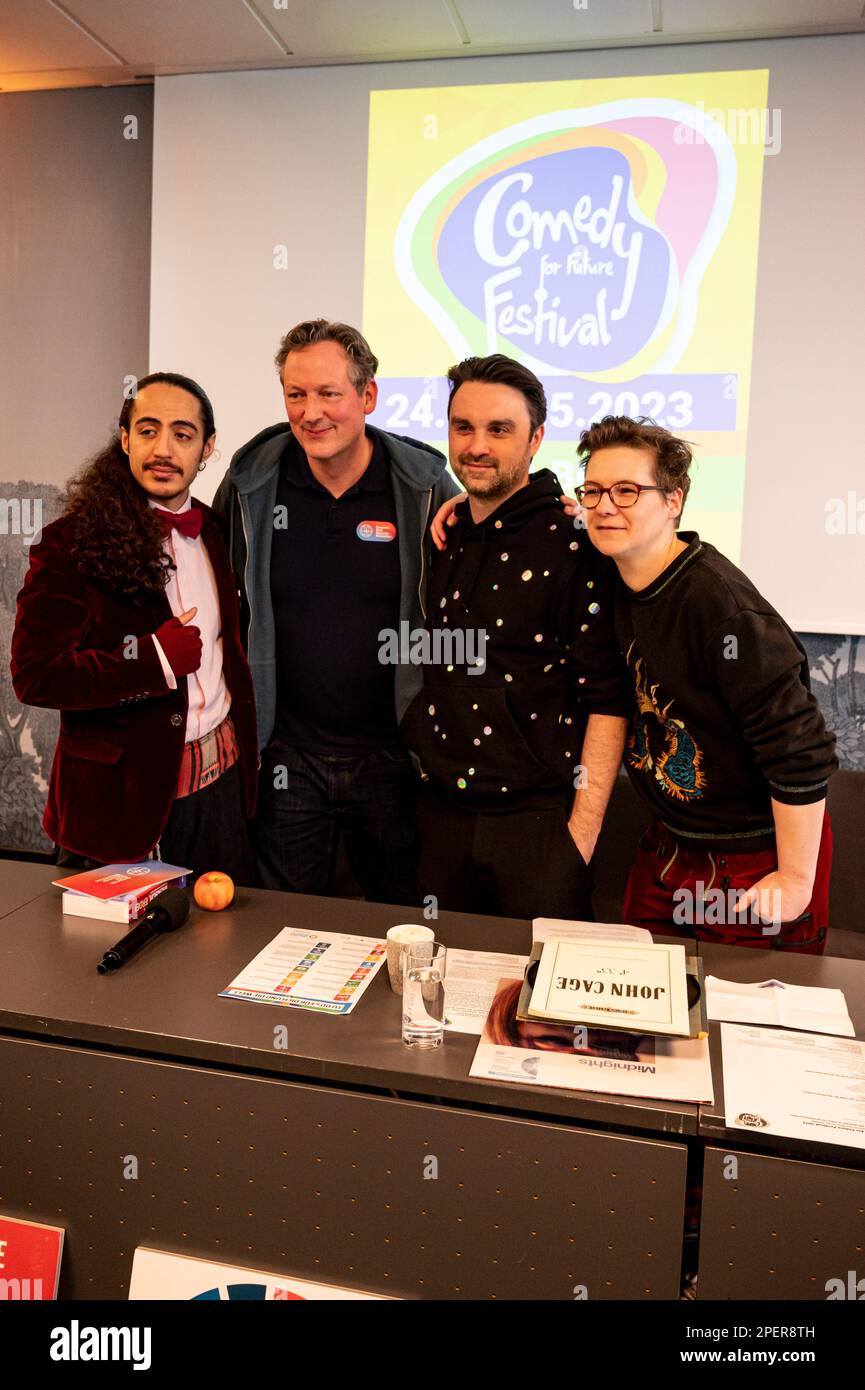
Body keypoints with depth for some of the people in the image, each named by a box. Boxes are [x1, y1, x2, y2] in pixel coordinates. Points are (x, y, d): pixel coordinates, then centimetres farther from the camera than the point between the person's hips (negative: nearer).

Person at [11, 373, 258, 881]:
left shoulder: (213, 532, 7)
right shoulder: (71, 543, -11)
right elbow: (34, 676, -15)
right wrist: (153, 658, -21)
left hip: (222, 780, 5)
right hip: (126, 795, -5)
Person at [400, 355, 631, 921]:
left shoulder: (574, 542, -11)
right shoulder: (441, 538, 8)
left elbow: (608, 699, -13)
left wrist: (582, 831, -15)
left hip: (539, 817, -5)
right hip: (442, 812, 5)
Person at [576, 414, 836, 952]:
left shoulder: (720, 602, -26)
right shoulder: (614, 584, -2)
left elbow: (800, 748, -25)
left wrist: (795, 880, -18)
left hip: (757, 859, -7)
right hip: (668, 848, 8)